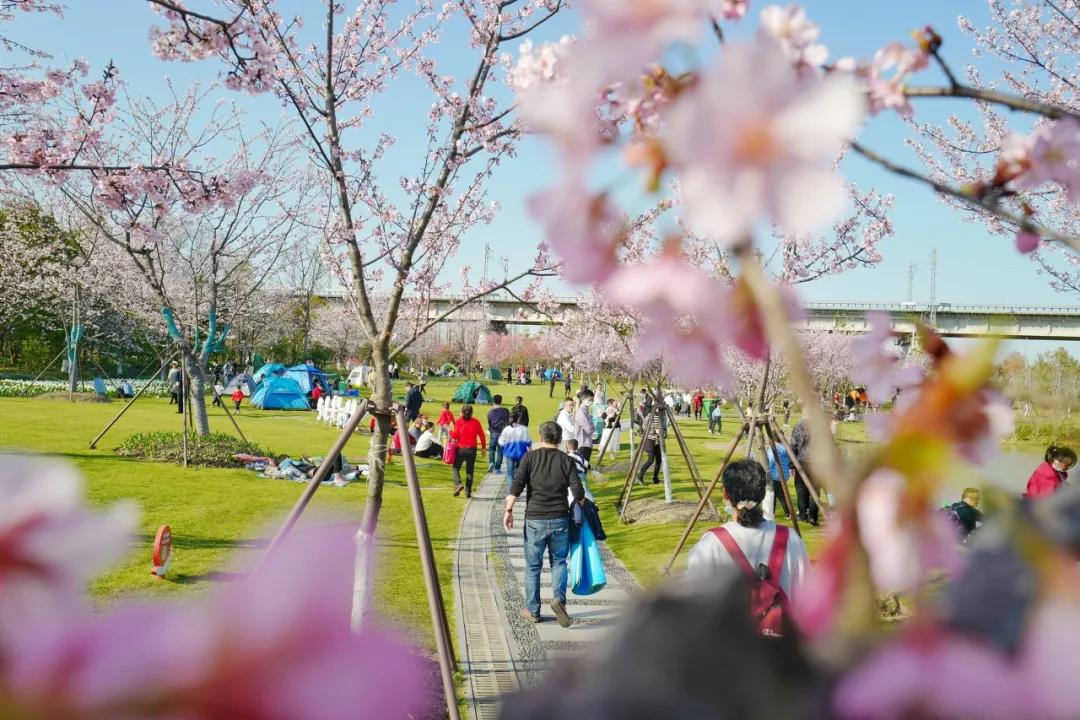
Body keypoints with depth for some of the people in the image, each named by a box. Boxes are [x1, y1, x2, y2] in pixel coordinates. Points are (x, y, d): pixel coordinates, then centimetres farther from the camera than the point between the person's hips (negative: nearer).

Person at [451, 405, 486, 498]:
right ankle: (468, 492, 10)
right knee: (469, 471, 11)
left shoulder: (459, 422, -7)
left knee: (456, 468, 12)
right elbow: (482, 435, 1)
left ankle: (458, 484, -12)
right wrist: (483, 447, 9)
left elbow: (455, 435, -9)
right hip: (472, 449, 2)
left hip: (461, 449, -2)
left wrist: (450, 433, 11)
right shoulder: (476, 422, -1)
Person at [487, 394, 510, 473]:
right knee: (500, 451, 6)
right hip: (503, 433, -1)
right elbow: (508, 422, 1)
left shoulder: (490, 412, -2)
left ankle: (491, 462, -4)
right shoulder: (505, 411, -4)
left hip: (493, 434, 1)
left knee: (492, 448, 18)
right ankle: (497, 468, 6)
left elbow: (489, 423, 6)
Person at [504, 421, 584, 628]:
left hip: (534, 519, -1)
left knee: (533, 566, 11)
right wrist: (583, 506, 14)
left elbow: (517, 485, -11)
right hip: (560, 519, 1)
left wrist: (509, 510, -5)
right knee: (559, 561, 16)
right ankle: (559, 598, -5)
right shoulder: (566, 460, 0)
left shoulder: (530, 457, -1)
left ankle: (532, 610, 18)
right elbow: (578, 491, -5)